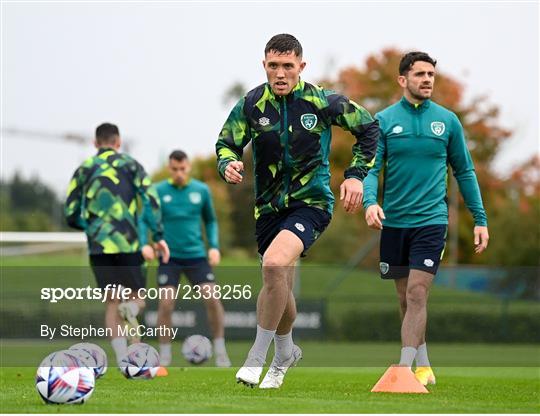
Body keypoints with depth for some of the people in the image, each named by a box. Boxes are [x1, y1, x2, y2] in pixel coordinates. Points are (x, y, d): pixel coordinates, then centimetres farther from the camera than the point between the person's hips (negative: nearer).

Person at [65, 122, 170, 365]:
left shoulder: (83, 170, 11)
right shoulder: (130, 165, 7)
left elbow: (71, 216, 9)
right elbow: (151, 199, -6)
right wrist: (159, 236, -6)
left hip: (98, 245, 1)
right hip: (128, 244, -1)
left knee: (111, 303, 8)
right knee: (138, 297, 11)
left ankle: (123, 361, -4)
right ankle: (131, 309, -27)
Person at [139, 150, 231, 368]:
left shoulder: (201, 190, 2)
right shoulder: (158, 192, -3)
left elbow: (210, 221, 15)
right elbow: (144, 221, 3)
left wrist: (214, 247, 1)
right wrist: (145, 245, -15)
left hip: (196, 256, 1)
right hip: (169, 257, -1)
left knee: (212, 298, -12)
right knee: (166, 303, -13)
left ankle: (220, 352, 3)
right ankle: (164, 355, 3)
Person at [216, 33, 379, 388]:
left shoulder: (323, 102, -8)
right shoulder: (252, 105, -4)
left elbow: (368, 128, 5)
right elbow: (227, 144, 6)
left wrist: (356, 175, -3)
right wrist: (228, 165, -17)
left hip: (311, 202, -4)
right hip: (269, 206, 4)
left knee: (275, 263, -28)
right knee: (279, 286, 12)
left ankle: (257, 357, -18)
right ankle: (285, 352, 42)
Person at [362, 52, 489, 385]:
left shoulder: (447, 120, 4)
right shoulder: (384, 120, 2)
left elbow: (464, 171, 11)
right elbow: (371, 167, -3)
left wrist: (480, 219, 8)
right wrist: (370, 201, -24)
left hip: (431, 220, -2)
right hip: (393, 221, 2)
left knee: (417, 294, -14)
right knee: (406, 298, 8)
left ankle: (404, 369, -16)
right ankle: (423, 366, 21)